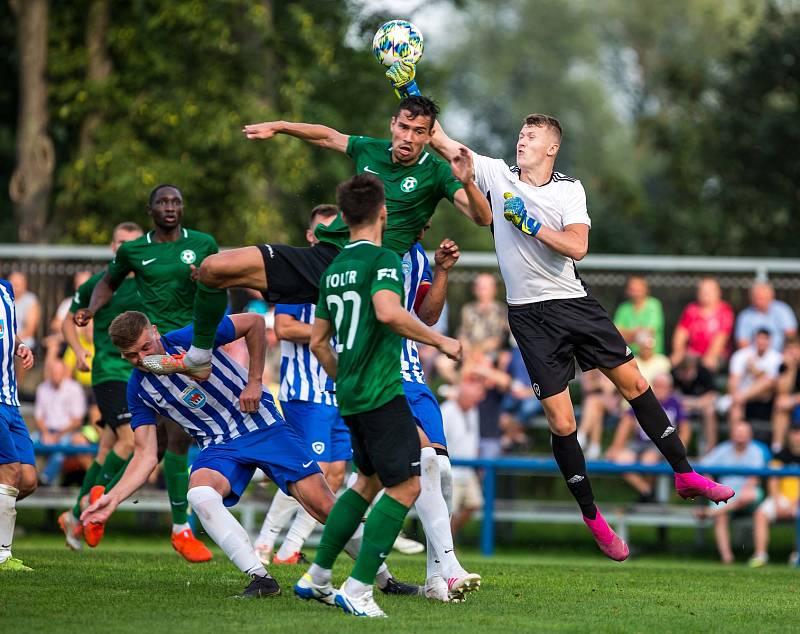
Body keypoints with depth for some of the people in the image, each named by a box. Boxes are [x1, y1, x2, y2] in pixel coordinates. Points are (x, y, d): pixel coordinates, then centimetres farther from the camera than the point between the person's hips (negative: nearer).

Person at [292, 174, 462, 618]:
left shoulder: (334, 268, 15)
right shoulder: (383, 260, -10)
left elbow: (318, 341, 20)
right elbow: (388, 312, -29)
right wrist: (440, 341, -18)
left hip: (350, 396, 9)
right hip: (382, 393, -9)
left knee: (369, 479, 21)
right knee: (406, 485, -6)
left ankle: (317, 577, 22)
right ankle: (357, 589, -12)